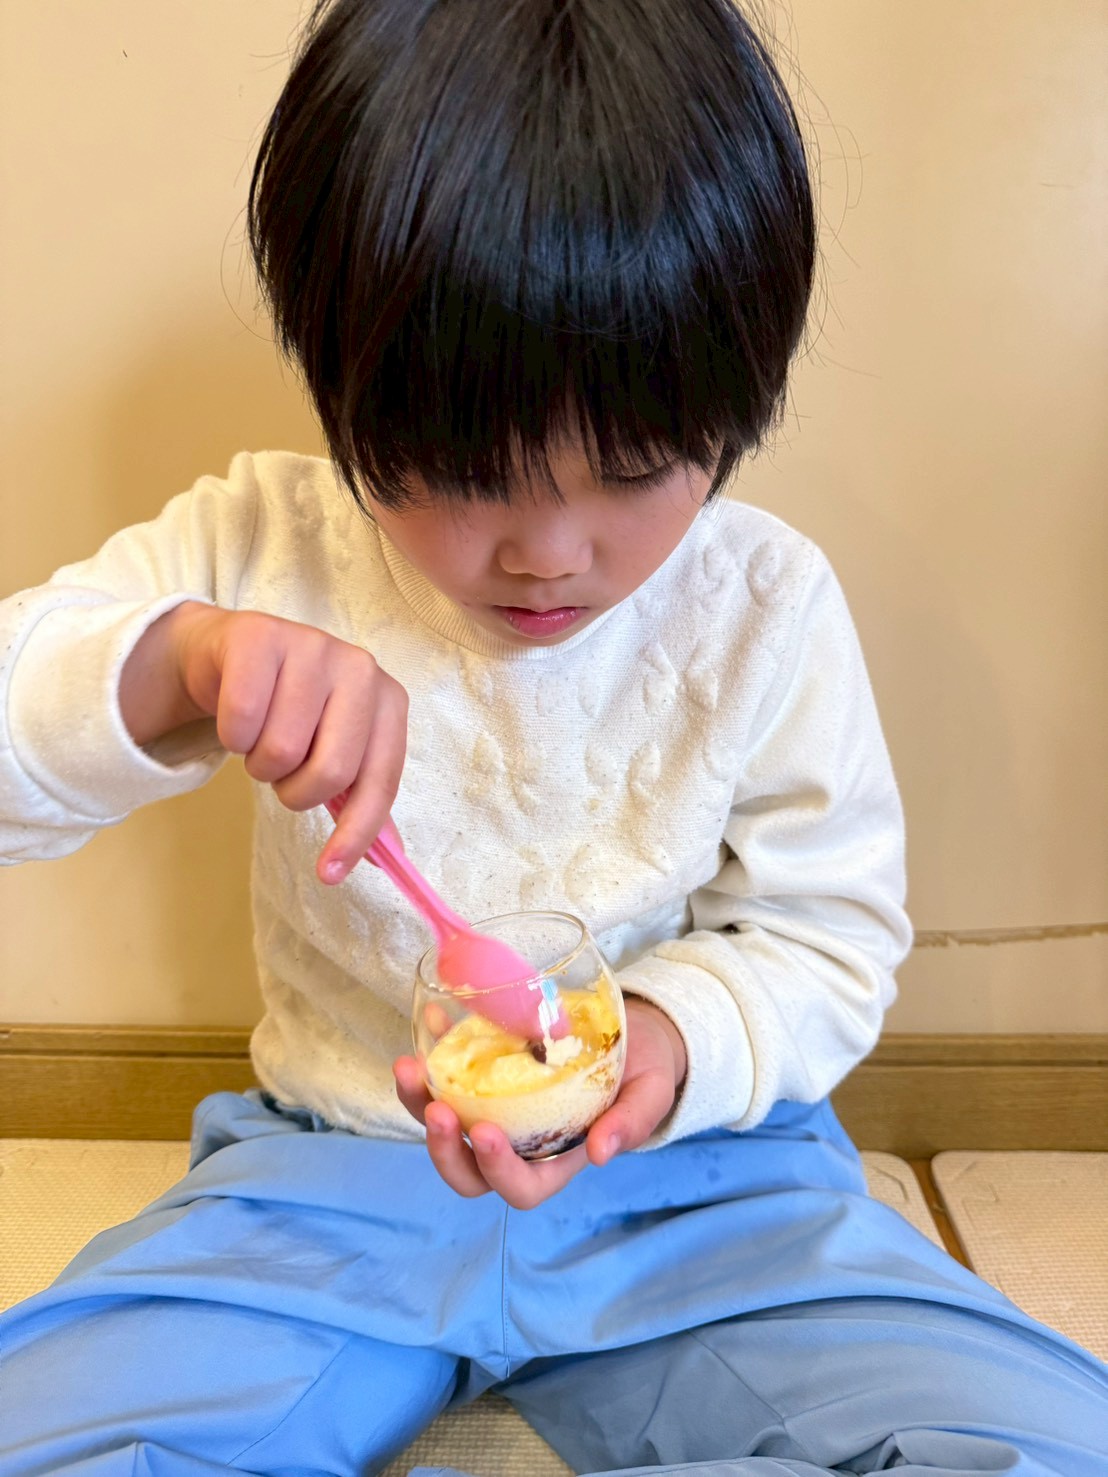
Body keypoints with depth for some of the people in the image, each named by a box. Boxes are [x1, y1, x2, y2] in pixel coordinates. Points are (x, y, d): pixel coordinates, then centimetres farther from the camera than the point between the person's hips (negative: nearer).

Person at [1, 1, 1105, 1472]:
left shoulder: (766, 604, -9)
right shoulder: (268, 552, -8)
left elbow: (828, 927, -3)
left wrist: (674, 1036, -24)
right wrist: (170, 662, -35)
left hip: (693, 1166, 1)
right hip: (335, 1169, 0)